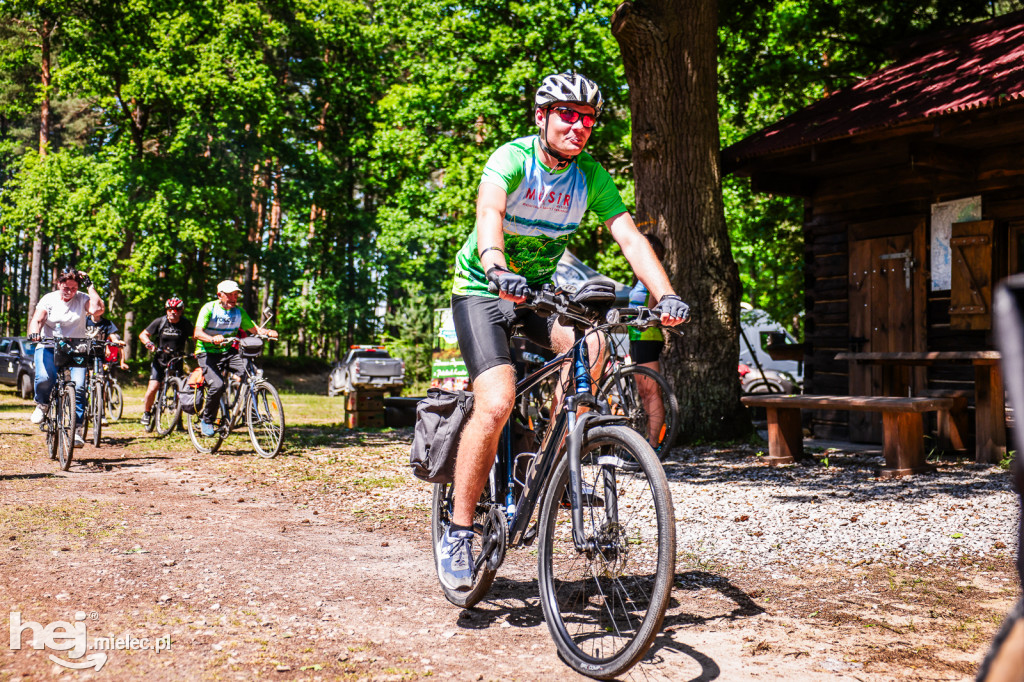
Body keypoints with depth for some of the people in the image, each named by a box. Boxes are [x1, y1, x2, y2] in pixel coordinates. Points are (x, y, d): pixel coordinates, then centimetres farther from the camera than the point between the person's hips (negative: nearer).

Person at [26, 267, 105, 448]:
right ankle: (42, 404, 6)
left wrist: (90, 285, -13)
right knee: (44, 378, -28)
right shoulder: (49, 299, 2)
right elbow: (37, 319, -10)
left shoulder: (82, 299, 0)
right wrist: (34, 332, -32)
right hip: (48, 347, 0)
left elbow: (98, 309, -20)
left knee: (79, 387, -19)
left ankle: (76, 428, -10)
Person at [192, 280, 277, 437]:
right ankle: (207, 421, -3)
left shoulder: (239, 311, 4)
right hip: (207, 353, -4)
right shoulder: (209, 308, -11)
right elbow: (197, 333, -22)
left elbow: (253, 329, 2)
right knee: (217, 385, -26)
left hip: (229, 352, 4)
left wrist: (268, 332, -21)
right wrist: (213, 339, -44)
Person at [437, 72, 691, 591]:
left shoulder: (591, 177, -5)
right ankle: (458, 530, -9)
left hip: (540, 289, 5)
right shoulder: (512, 158, -19)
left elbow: (629, 236, -15)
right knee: (496, 404, -23)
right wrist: (495, 267, -59)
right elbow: (489, 211, -38)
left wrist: (665, 295, -32)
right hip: (483, 291, -5)